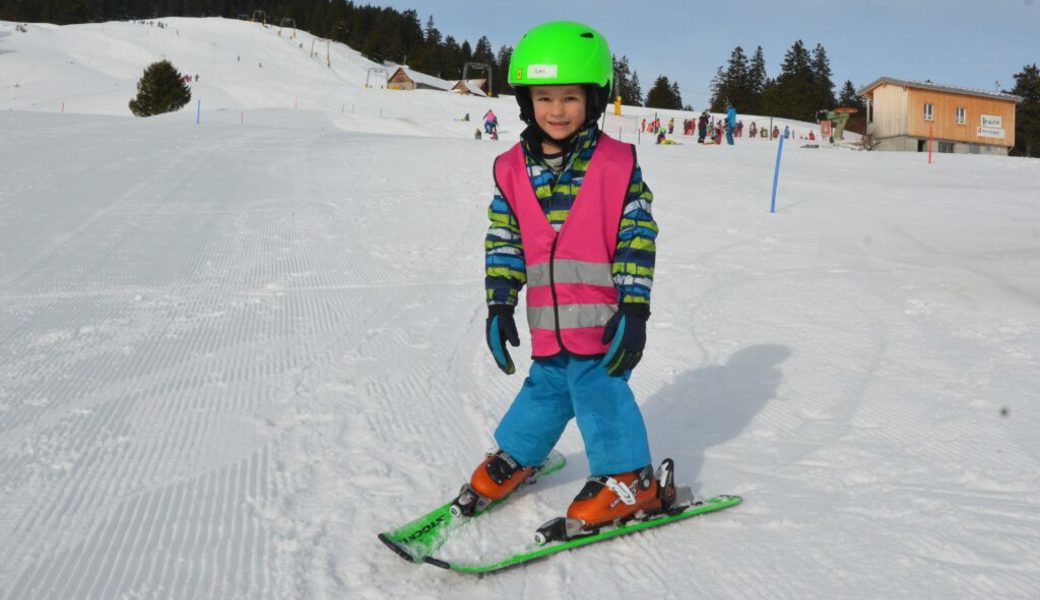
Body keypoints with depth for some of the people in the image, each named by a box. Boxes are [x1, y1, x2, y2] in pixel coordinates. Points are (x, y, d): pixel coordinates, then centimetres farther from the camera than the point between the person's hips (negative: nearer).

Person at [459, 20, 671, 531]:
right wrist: (499, 305, 1)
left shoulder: (617, 164, -7)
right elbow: (503, 239, 6)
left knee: (598, 391, -2)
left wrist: (633, 310, -10)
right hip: (549, 321, 4)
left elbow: (638, 238, -7)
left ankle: (630, 480, 17)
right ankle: (514, 457, 40)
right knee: (547, 389, 17)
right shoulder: (512, 169, 3)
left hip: (602, 318, -4)